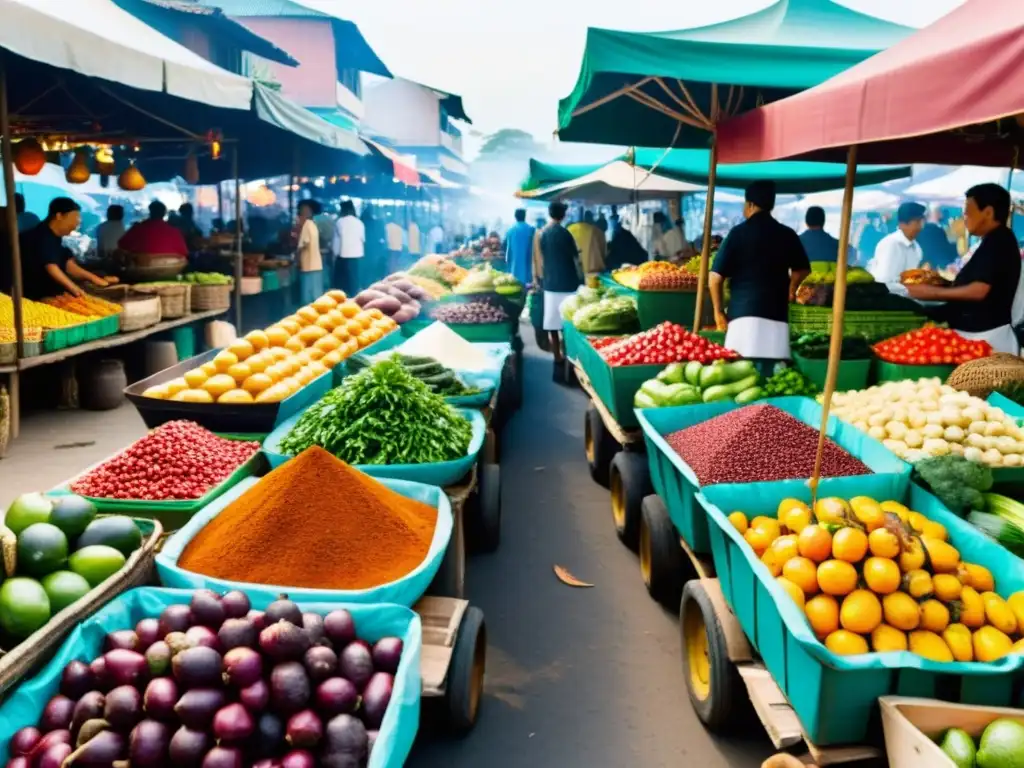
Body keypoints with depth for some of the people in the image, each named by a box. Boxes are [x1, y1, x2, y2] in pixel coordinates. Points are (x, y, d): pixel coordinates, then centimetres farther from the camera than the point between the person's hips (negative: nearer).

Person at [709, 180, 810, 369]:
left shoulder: (739, 232, 0)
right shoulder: (787, 234, 12)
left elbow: (715, 276, -5)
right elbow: (803, 269, 29)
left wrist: (718, 310, 7)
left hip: (743, 312, -3)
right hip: (777, 313, 3)